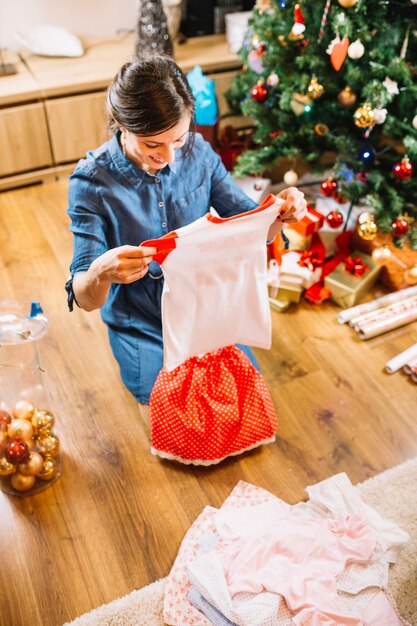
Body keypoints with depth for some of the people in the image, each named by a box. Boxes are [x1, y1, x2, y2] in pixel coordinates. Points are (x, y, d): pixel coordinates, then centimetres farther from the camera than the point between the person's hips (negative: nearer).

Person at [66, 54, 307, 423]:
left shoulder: (198, 151, -12)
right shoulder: (92, 182, -21)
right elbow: (84, 300, -23)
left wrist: (279, 213, -29)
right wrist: (101, 272, -47)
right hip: (142, 326, -3)